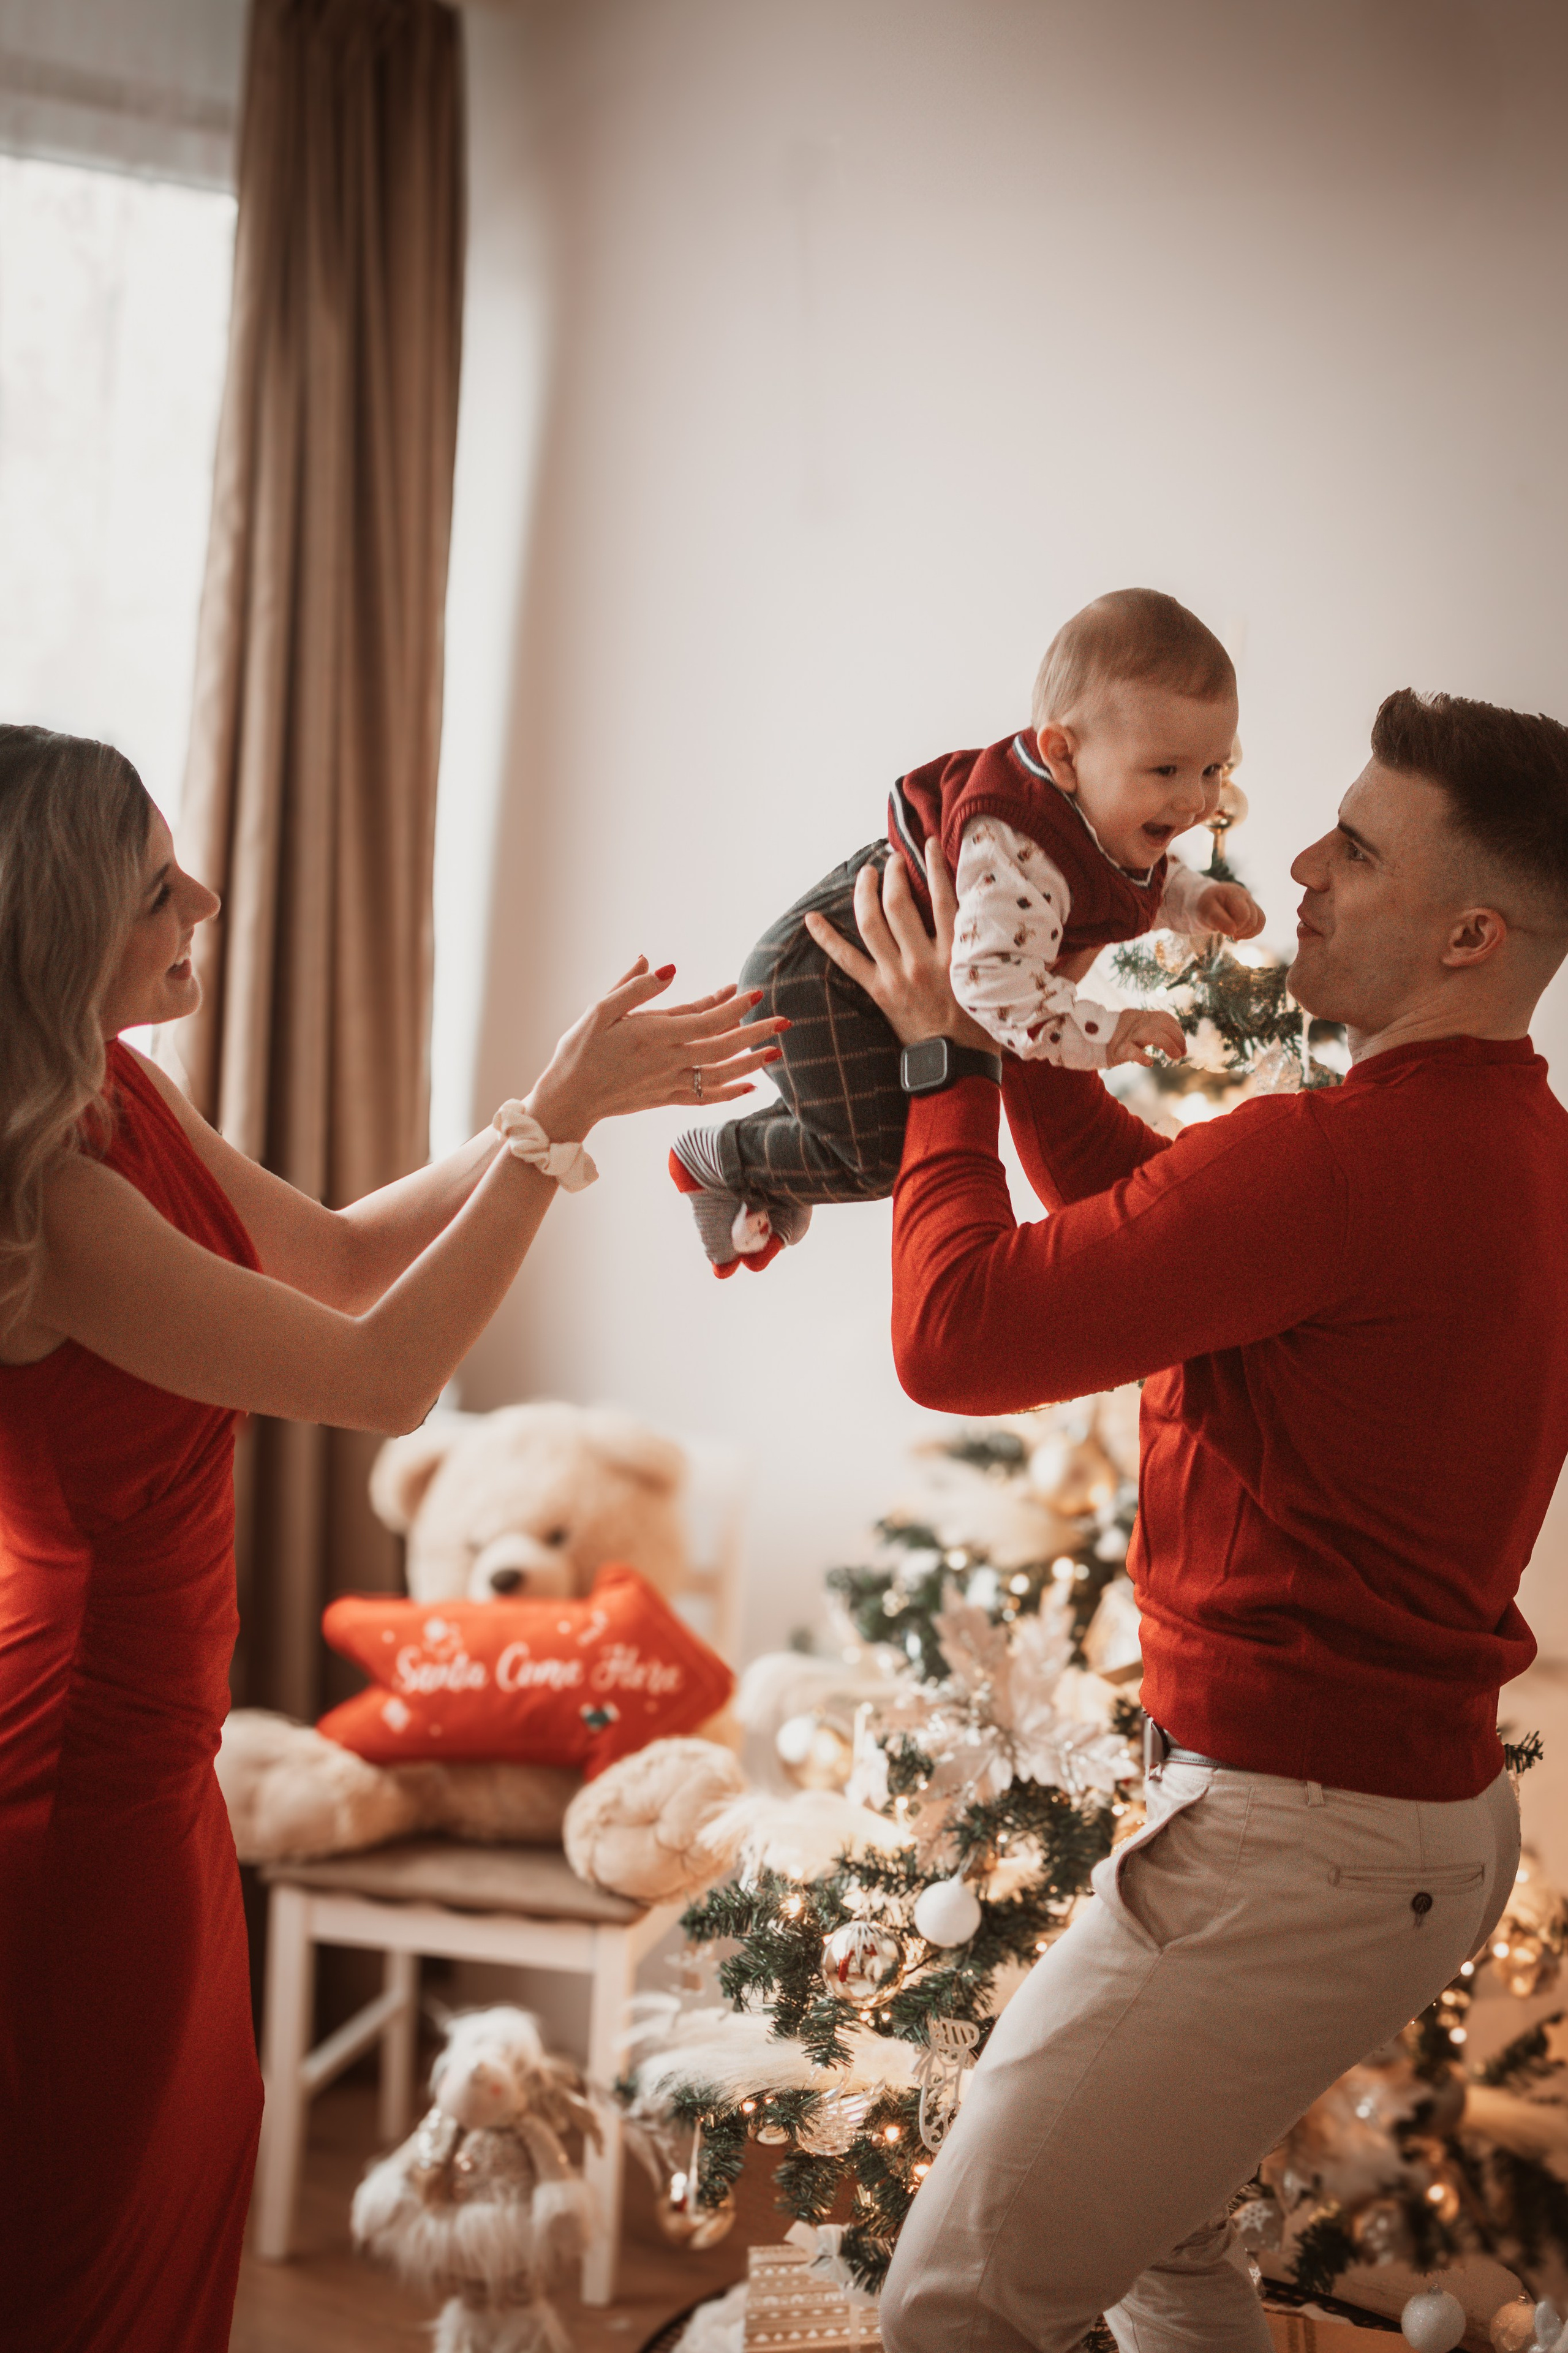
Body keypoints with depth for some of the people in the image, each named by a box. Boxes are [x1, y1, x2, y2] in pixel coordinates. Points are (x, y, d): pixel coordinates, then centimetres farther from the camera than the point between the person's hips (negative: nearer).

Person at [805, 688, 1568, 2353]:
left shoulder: (1343, 1159, -26)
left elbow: (955, 1334, -21)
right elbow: (1147, 1224, 17)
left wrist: (949, 1054, -7)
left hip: (1297, 1839, -11)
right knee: (1142, 2216, 30)